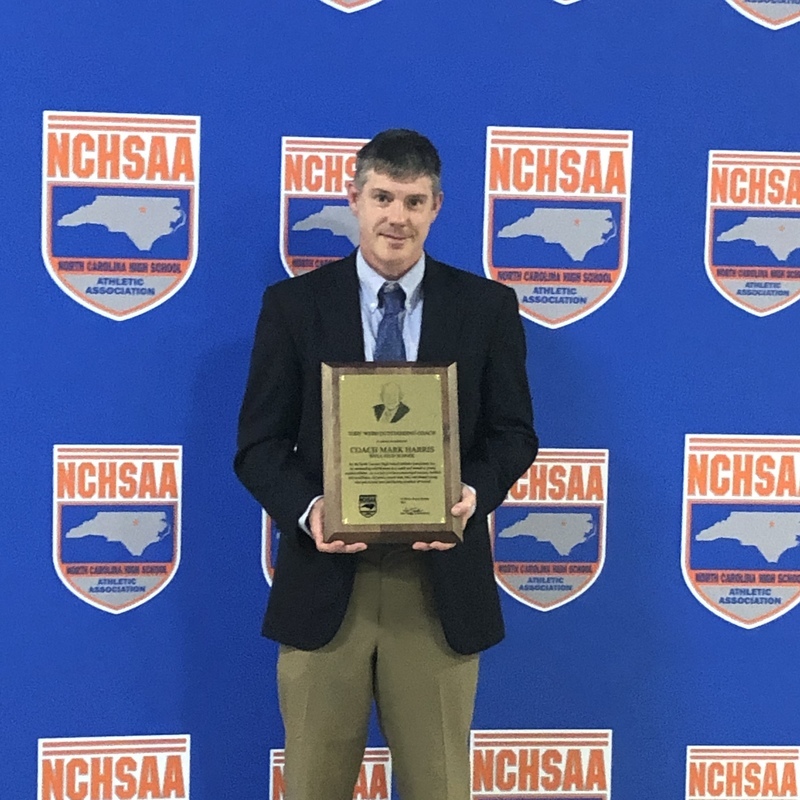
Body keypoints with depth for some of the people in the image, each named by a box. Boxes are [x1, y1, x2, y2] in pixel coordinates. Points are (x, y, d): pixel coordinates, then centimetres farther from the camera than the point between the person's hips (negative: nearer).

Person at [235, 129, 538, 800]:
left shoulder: (487, 307, 4)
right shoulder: (293, 304, 2)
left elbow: (514, 433, 6)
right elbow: (259, 444, 2)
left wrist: (476, 491, -15)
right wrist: (307, 509, -17)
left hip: (441, 584, 0)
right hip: (325, 578, 0)